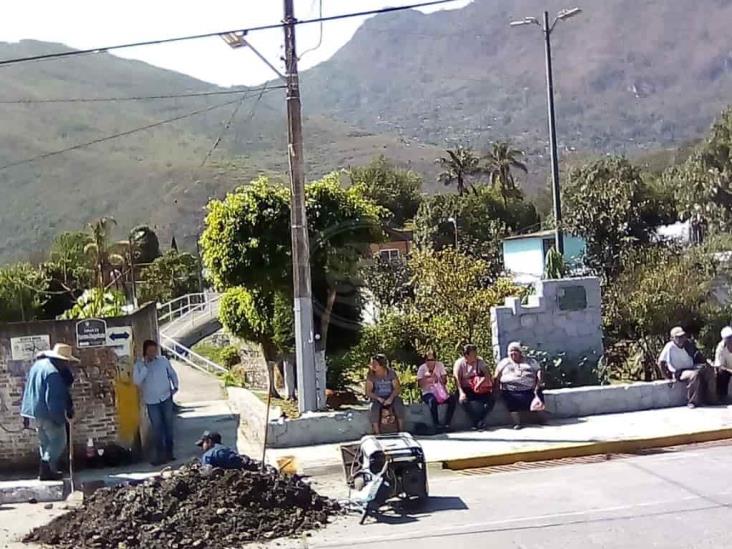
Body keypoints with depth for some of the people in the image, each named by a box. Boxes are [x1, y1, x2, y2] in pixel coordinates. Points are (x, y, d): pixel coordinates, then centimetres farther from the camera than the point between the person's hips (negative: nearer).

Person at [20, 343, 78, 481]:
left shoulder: (38, 365, 10)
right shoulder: (53, 373, -22)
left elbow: (29, 390, 18)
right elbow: (53, 399, -24)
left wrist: (26, 412, 22)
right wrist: (59, 418, -18)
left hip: (37, 412, 10)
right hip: (48, 413, -10)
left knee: (46, 443, 18)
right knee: (58, 442, 0)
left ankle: (46, 469, 23)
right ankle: (47, 469, -6)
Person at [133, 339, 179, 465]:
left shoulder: (163, 360, -1)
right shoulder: (139, 365, -5)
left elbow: (172, 373, 12)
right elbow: (137, 381, -18)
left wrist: (175, 386, 0)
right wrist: (145, 366, -20)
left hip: (166, 398, 1)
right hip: (151, 402, -1)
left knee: (168, 426, 8)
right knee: (157, 429, 1)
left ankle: (169, 452, 21)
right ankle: (160, 455, 9)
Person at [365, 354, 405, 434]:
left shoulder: (391, 373, -4)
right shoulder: (371, 375, -5)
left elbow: (397, 388, -9)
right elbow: (368, 392, -7)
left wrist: (391, 398, -28)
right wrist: (378, 398, -24)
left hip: (391, 397, 0)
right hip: (377, 398, 0)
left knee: (399, 405, -31)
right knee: (373, 409, -33)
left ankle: (400, 430, -20)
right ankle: (377, 434, -27)